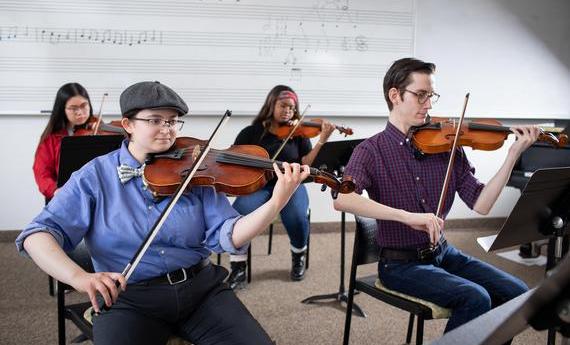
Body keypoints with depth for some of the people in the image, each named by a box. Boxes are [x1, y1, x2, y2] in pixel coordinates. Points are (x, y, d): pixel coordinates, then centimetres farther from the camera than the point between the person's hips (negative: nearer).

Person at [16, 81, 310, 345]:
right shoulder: (96, 176, -1)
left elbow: (227, 236, -7)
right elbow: (38, 234, -8)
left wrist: (277, 202, -23)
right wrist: (78, 277, -28)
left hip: (201, 288, 2)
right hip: (128, 299, -2)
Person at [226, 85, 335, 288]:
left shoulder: (298, 134, 12)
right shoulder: (250, 133, 10)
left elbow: (307, 164, 0)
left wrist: (322, 141, -12)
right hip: (258, 186, -1)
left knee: (296, 217, -31)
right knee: (238, 214, -33)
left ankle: (298, 257, 4)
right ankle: (238, 269, -15)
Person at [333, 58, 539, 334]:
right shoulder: (372, 151, -10)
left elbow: (480, 204, -2)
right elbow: (342, 199, -29)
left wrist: (513, 155, -11)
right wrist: (406, 216, -36)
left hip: (443, 253, 5)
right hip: (401, 263, -5)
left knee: (516, 293, -8)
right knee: (475, 298, -23)